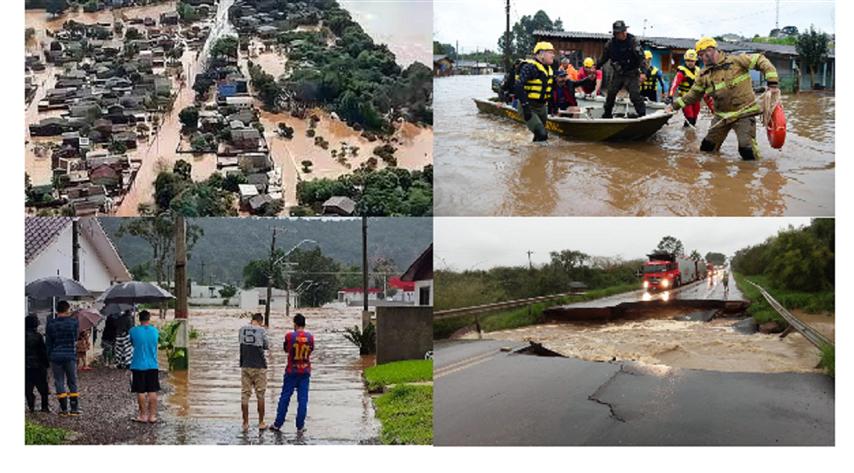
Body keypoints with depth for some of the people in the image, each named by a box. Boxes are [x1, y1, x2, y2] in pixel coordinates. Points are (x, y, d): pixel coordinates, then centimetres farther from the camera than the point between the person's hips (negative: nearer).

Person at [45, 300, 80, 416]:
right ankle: (75, 408, 5)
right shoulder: (74, 322, -3)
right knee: (72, 382, 8)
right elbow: (76, 339, 5)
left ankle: (64, 409, 3)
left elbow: (48, 343, 4)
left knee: (59, 382, 5)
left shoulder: (50, 324, -1)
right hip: (70, 356, 0)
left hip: (55, 357, 0)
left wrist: (49, 356, 13)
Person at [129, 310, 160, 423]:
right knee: (152, 391, 7)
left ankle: (143, 415, 10)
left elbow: (132, 343, 6)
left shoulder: (133, 331, -8)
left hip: (138, 365, -2)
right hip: (152, 365, 2)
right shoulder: (155, 331, -1)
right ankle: (152, 415, 8)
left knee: (141, 392, 6)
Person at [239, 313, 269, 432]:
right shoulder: (261, 330, -9)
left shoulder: (242, 329, 1)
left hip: (245, 366, 3)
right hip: (259, 366, -3)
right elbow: (266, 346, 1)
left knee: (245, 394, 6)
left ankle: (245, 423, 5)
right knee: (260, 395, 6)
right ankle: (261, 423, 11)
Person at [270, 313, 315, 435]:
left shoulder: (289, 336, -10)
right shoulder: (310, 337, -3)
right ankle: (300, 427, 4)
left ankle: (278, 424, 13)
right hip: (305, 371, 2)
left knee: (285, 398, 8)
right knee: (302, 399, 4)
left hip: (291, 371, -1)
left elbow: (286, 349, 5)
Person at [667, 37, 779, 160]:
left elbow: (761, 61, -8)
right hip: (722, 116, 6)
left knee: (747, 152, -18)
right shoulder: (704, 75, 7)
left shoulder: (736, 61, -10)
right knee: (706, 148, 10)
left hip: (744, 113, -6)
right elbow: (693, 94, 17)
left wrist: (772, 83, -16)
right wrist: (675, 105, 11)